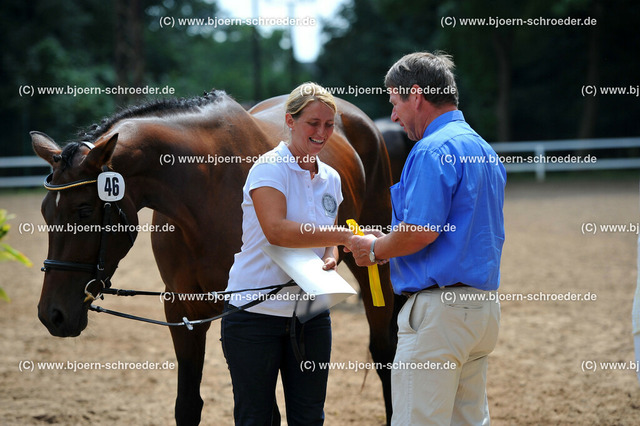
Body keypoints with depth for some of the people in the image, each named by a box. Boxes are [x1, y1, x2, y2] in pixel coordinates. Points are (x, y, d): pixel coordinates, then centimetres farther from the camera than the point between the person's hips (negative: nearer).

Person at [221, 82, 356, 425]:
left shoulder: (331, 179, 10)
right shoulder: (269, 168, -12)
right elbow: (277, 230, -28)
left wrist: (330, 259, -4)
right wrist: (346, 236, -31)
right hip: (256, 311, -6)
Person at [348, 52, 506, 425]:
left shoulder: (433, 150, -13)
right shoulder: (484, 150, 17)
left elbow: (422, 231, -21)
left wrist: (376, 249, -2)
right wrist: (393, 242, 18)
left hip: (440, 309, -10)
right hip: (484, 308, 10)